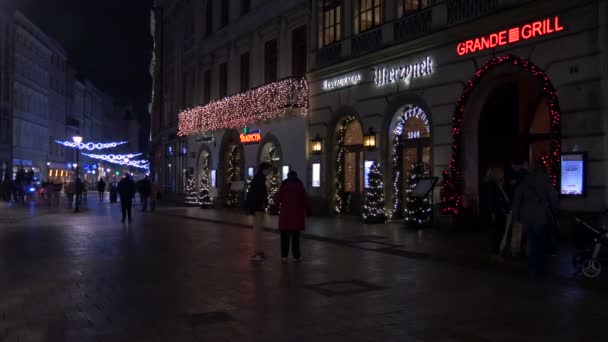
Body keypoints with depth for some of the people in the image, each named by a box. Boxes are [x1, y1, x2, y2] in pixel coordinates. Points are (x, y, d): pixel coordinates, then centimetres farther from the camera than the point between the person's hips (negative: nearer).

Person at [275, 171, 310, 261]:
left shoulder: (284, 185, 3)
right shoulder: (300, 186, 6)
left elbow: (278, 199, 0)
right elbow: (305, 200, 3)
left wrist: (279, 205, 19)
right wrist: (308, 210, 12)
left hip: (285, 213, -1)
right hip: (297, 214, 1)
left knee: (285, 236, 6)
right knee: (295, 236, 6)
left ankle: (284, 255, 4)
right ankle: (296, 256, 4)